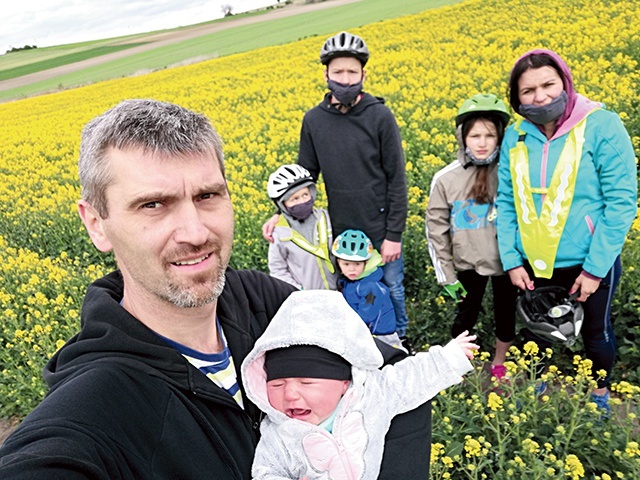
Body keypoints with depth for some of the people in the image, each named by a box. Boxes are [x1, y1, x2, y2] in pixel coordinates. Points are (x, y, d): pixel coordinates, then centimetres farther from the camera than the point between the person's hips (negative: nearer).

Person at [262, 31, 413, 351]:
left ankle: (401, 342, 39)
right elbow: (305, 174, 7)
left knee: (391, 287, 14)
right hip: (342, 229, 2)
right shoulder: (313, 120, -2)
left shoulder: (380, 116, -11)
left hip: (381, 228, -2)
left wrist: (394, 235, -11)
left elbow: (397, 179, -9)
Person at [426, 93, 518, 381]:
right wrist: (446, 275, -4)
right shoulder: (446, 179, -11)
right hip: (468, 264, 0)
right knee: (466, 317, 14)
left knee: (506, 315, 18)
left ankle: (499, 364, 44)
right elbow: (436, 228, -4)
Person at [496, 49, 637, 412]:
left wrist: (595, 267, -19)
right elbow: (506, 202, 1)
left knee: (595, 330, 18)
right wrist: (511, 260, -6)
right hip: (533, 263, 4)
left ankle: (600, 394, 46)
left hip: (589, 263, -3)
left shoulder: (602, 126, -17)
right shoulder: (516, 136, -4)